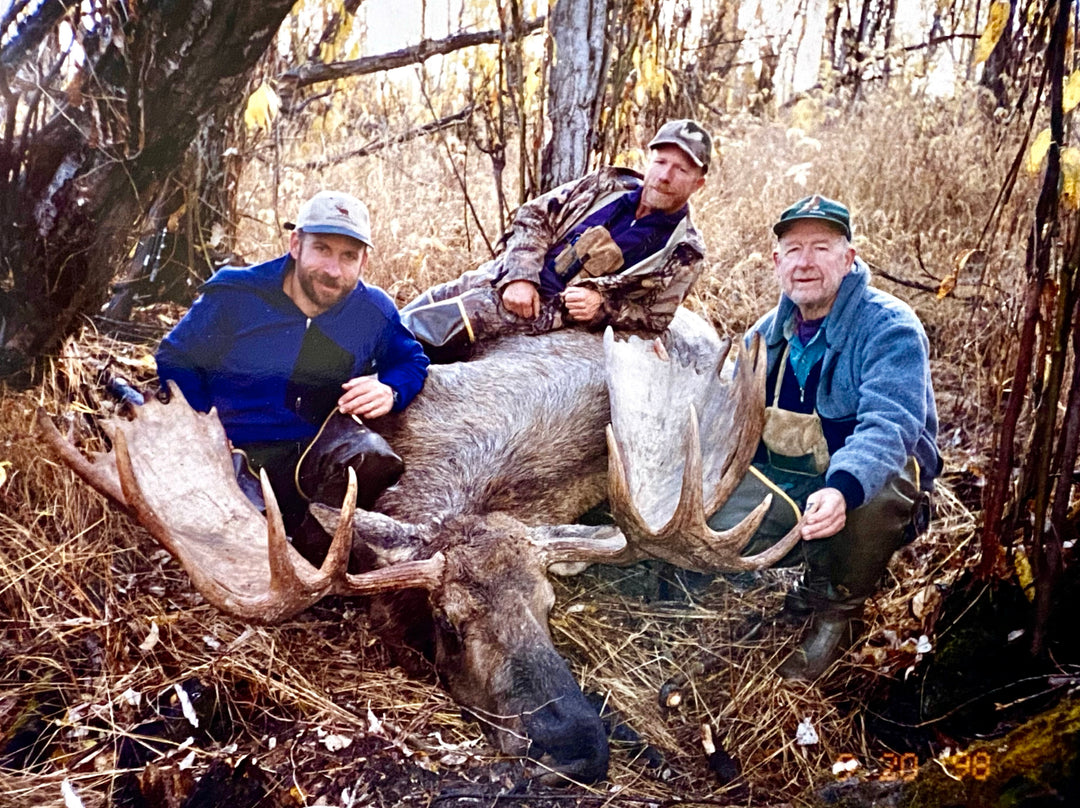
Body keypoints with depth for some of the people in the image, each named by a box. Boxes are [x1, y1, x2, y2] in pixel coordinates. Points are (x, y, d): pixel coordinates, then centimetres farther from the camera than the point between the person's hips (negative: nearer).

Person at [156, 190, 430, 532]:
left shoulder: (374, 311, -1)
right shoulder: (234, 295, -7)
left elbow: (412, 360, 17)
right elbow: (175, 358, 5)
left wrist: (390, 391, -8)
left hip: (318, 449, 2)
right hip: (238, 452, -2)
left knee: (376, 461, -31)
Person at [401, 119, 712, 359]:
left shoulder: (683, 253, -5)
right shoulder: (610, 184, 3)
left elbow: (653, 318, 2)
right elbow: (535, 214, 5)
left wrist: (601, 304, -16)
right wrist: (520, 275, -11)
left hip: (556, 309, -5)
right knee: (428, 303, 2)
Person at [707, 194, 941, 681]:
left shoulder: (890, 329, -14)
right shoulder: (766, 335, 7)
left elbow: (888, 427, -30)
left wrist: (842, 490, -50)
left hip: (862, 498, -4)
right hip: (779, 488, 5)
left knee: (881, 485, -39)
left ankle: (836, 609, -8)